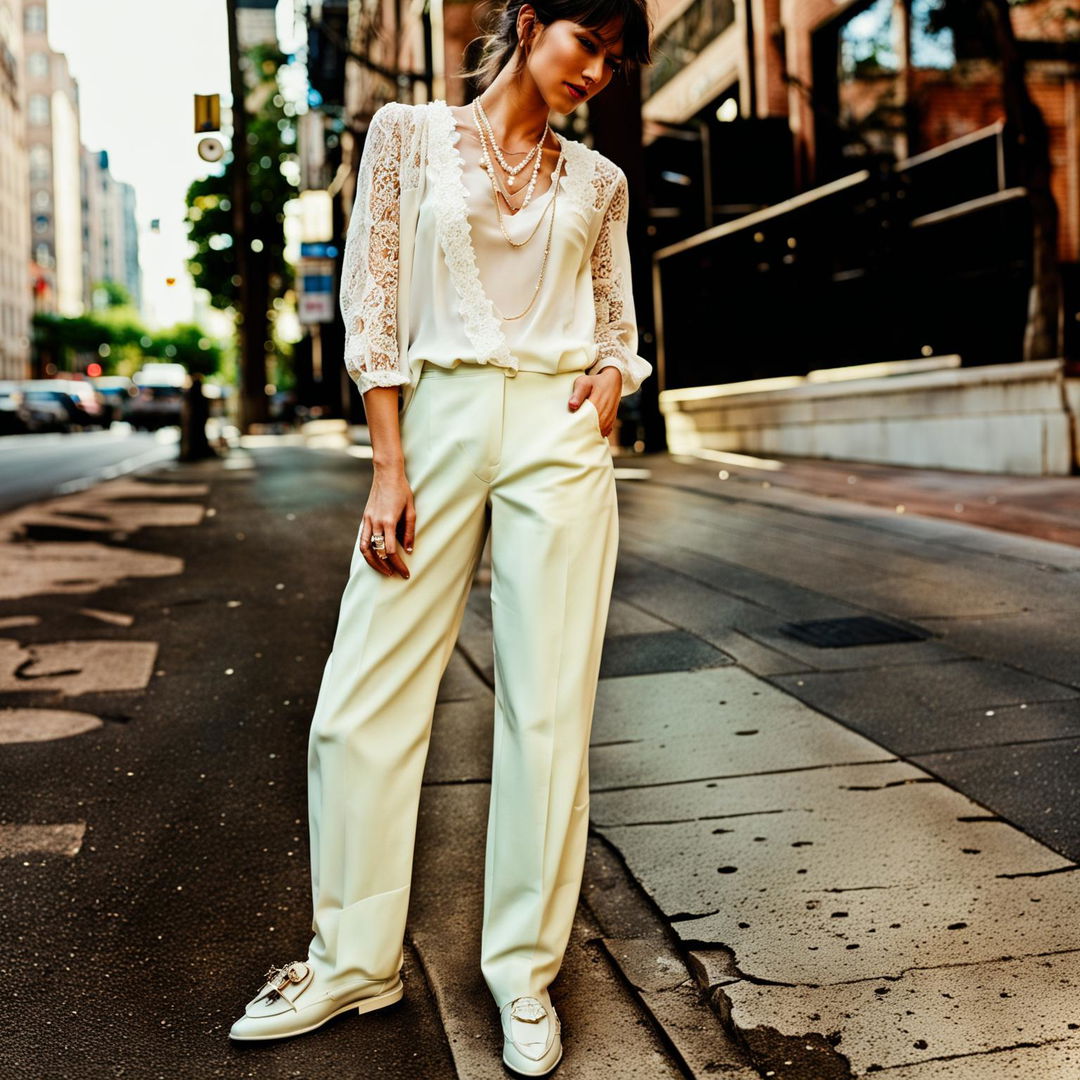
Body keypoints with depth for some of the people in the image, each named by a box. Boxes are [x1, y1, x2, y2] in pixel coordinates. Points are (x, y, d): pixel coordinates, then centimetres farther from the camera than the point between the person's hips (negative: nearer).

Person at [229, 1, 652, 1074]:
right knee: (362, 702, -1)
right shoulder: (411, 133, 7)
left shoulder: (597, 180, 14)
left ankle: (524, 970, 14)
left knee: (548, 710, 0)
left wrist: (609, 379, -3)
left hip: (558, 434, 2)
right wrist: (388, 466, -7)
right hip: (438, 419, -1)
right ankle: (354, 957, 16)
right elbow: (373, 302, 1)